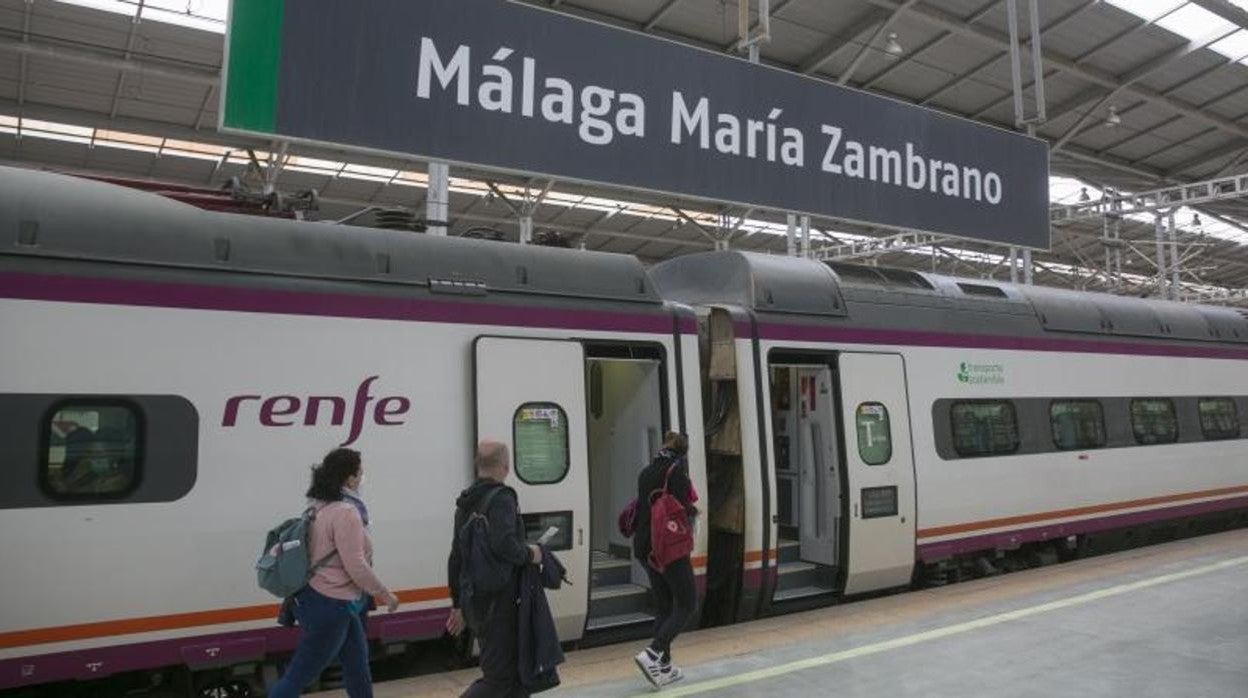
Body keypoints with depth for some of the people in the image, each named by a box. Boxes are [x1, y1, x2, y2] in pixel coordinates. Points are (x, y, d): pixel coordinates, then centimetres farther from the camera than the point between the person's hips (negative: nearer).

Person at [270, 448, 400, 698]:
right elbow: (356, 567, -22)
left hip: (325, 601, 10)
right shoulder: (345, 512, -21)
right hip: (330, 606, -10)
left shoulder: (323, 507, 7)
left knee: (357, 663, 21)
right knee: (299, 676, 0)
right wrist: (385, 594, -10)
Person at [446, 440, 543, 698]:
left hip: (477, 603, 9)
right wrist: (530, 554, -13)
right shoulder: (501, 499, -16)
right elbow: (504, 546, -32)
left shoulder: (465, 503, 12)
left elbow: (455, 558, 17)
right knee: (498, 677, -2)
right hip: (500, 603, -9)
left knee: (515, 667, 20)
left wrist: (458, 604, 22)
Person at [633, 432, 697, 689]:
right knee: (686, 603, 4)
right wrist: (692, 511, 3)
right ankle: (652, 653, -12)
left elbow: (641, 507, 14)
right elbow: (681, 506, -18)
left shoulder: (646, 472, 13)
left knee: (663, 606, 15)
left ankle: (664, 667, 16)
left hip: (645, 548, 7)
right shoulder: (677, 468, -9)